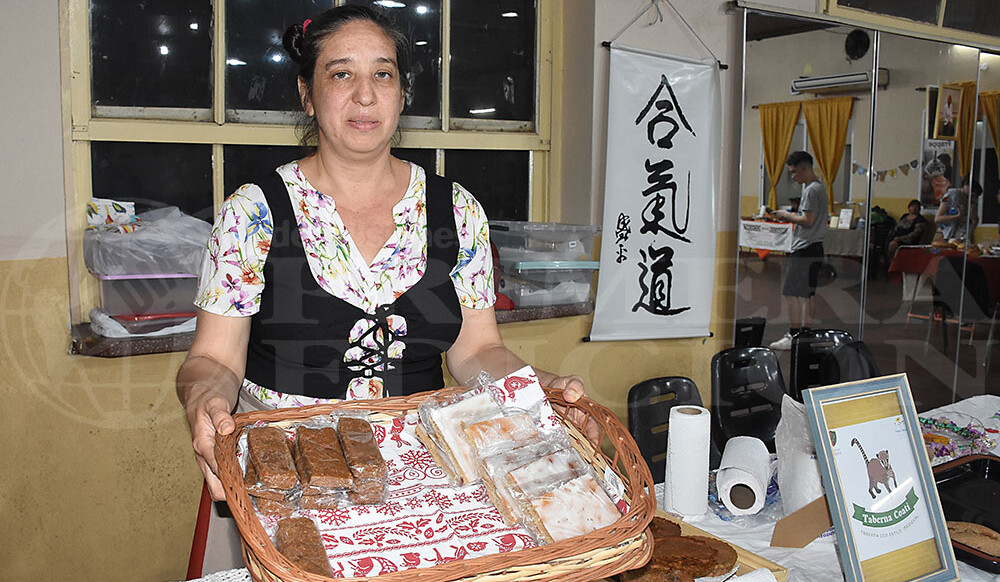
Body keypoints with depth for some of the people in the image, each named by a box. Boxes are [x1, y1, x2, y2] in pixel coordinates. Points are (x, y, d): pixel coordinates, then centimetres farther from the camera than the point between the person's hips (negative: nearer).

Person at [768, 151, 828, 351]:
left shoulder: (811, 190, -14)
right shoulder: (818, 187, 17)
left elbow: (808, 221, -20)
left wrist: (788, 215, -6)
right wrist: (792, 215, 13)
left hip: (804, 248, -11)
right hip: (815, 248, 11)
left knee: (791, 292, -9)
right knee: (808, 293, 12)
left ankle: (793, 336, -8)